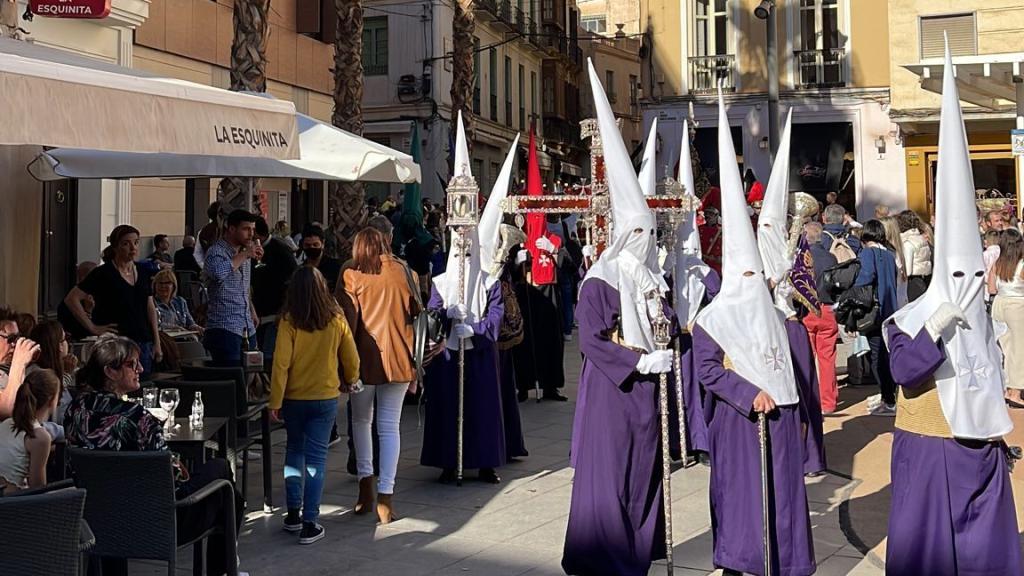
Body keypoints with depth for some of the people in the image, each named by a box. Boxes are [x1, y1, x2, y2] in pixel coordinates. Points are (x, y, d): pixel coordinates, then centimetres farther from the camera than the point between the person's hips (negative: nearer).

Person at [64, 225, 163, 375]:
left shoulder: (143, 273, 11)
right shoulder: (103, 274, -7)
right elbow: (71, 299, -10)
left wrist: (157, 343, 11)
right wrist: (93, 328, -12)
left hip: (144, 345, 5)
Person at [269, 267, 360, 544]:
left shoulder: (289, 321, -10)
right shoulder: (336, 320, -6)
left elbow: (281, 363, -12)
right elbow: (351, 358, 3)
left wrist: (275, 401, -5)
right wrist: (351, 381, 23)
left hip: (294, 398, 0)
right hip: (325, 398, 0)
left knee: (294, 450, 19)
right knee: (316, 458, 3)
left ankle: (293, 514, 20)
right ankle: (309, 524, -1)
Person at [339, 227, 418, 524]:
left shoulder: (352, 276, -1)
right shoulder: (401, 270, 4)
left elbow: (349, 319, -5)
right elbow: (415, 310, 5)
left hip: (365, 358, -1)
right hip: (397, 357, 1)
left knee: (361, 420, 19)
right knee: (390, 427, 3)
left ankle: (365, 480, 8)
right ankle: (385, 495, -2)